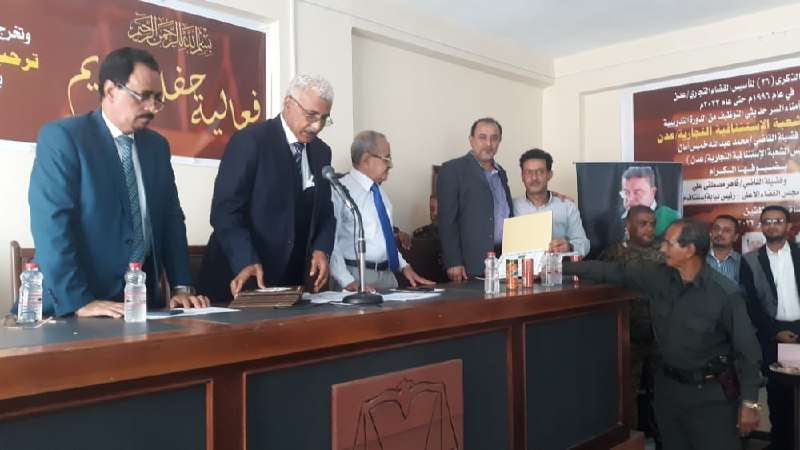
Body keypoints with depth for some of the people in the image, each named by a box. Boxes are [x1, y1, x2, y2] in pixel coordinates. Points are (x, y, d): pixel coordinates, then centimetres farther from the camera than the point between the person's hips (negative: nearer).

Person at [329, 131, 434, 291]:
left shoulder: (379, 191, 13)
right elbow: (330, 241, -15)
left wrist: (404, 266, 10)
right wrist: (348, 282, -22)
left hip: (388, 274, 7)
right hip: (357, 275, -7)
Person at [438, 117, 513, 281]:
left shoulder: (500, 173, 16)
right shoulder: (452, 170, -4)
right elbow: (447, 220, -10)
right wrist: (453, 263, -16)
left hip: (504, 261, 6)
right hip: (471, 265, -6)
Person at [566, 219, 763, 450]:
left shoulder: (725, 293, -19)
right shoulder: (658, 277, -6)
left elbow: (747, 350, -12)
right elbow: (614, 272, 1)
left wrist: (749, 402, -10)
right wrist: (564, 266, -1)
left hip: (709, 393, -5)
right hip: (667, 386, 5)